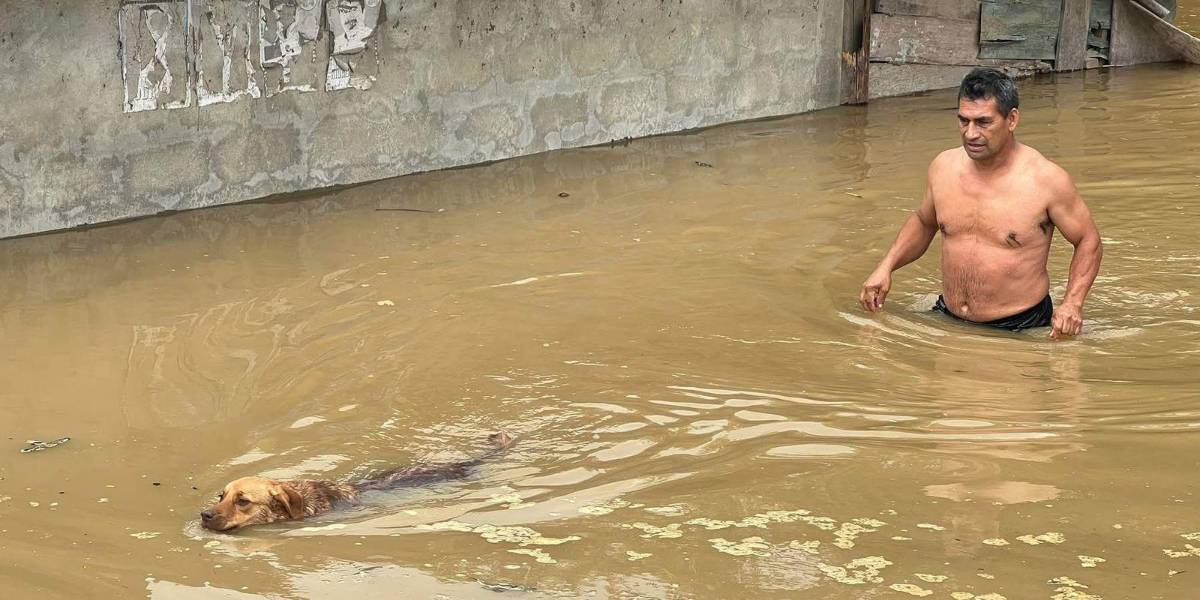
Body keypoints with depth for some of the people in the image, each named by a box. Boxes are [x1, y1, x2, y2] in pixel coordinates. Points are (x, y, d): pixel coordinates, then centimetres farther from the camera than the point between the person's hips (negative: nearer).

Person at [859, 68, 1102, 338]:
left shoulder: (1046, 180, -11)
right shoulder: (943, 166, 3)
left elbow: (1088, 241, 0)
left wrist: (1072, 304, -15)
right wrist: (886, 266, 9)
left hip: (1019, 330, -3)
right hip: (947, 319, 3)